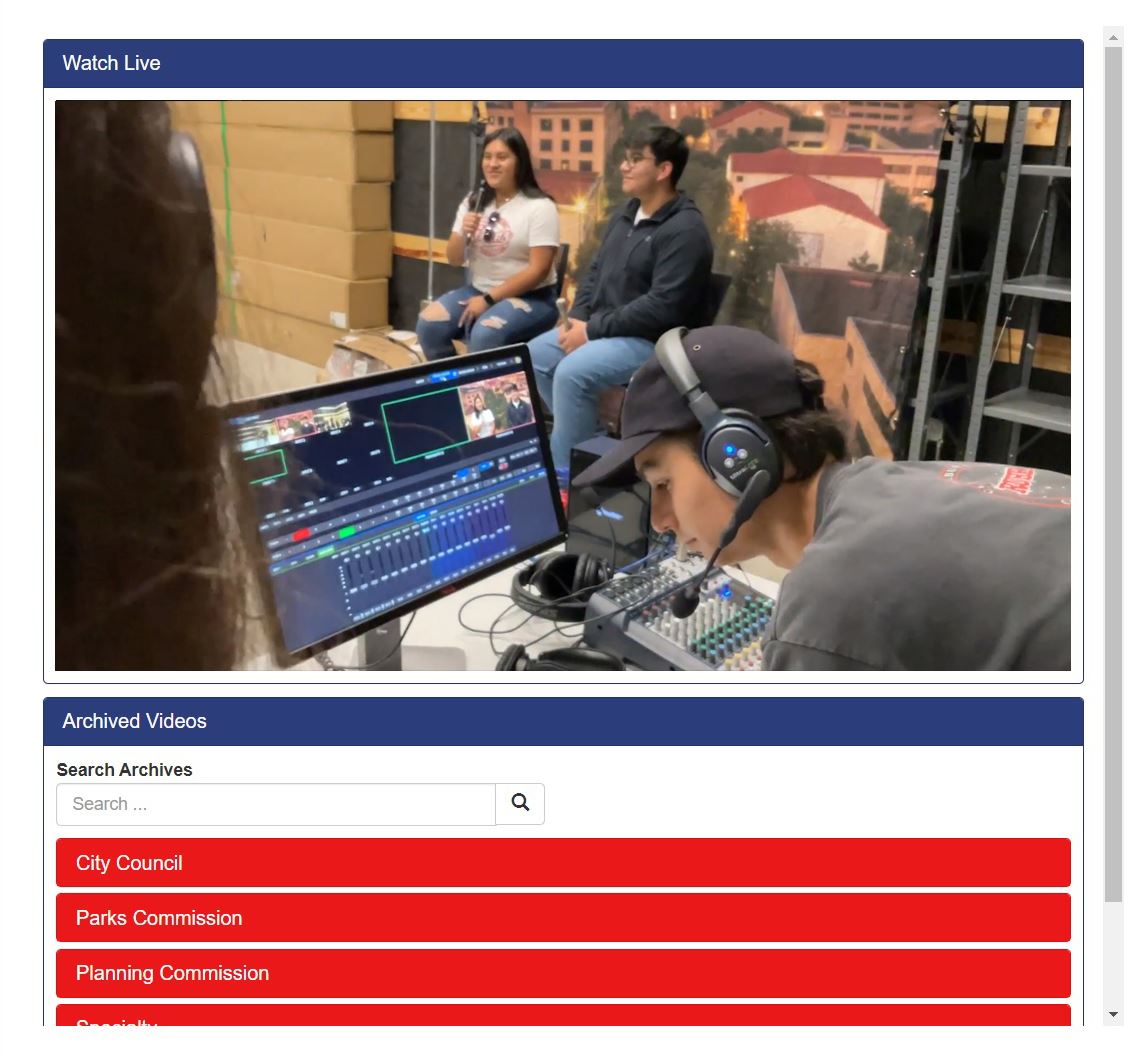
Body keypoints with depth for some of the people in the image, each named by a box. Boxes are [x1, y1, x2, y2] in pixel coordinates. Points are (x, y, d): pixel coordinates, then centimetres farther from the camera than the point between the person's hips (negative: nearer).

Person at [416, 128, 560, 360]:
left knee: (485, 334, -34)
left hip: (530, 298, -6)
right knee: (429, 323, -18)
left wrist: (489, 299, -17)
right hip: (478, 290, 6)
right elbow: (454, 260, 11)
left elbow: (539, 270, -15)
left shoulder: (539, 207, -8)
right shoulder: (473, 202, 10)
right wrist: (463, 233, -12)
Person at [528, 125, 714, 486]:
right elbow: (596, 272, 17)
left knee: (572, 371, -29)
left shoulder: (685, 230, -18)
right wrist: (577, 317, -2)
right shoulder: (626, 214, 11)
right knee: (534, 355, 2)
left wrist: (593, 331, -22)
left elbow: (662, 307, -25)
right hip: (602, 328, 10)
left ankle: (566, 471, -15)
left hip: (652, 340, -10)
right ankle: (582, 435, 9)